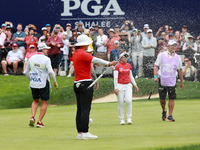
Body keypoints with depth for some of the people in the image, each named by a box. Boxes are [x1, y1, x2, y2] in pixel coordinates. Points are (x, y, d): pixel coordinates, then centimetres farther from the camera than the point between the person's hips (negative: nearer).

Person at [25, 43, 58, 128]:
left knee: (35, 101, 20)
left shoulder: (31, 58, 5)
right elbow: (50, 71, -22)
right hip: (43, 84, -5)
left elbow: (26, 72, 11)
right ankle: (39, 122, 2)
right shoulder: (46, 59, -11)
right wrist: (55, 81, -11)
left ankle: (32, 117, -1)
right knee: (44, 102, 6)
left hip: (33, 84, 5)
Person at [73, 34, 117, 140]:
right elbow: (94, 60, -28)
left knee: (80, 109, 8)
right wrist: (108, 63, -38)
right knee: (85, 109, -9)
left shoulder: (75, 54, 14)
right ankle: (85, 133, -12)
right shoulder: (83, 54, -13)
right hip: (86, 83, -9)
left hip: (77, 83, 9)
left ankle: (80, 133, 7)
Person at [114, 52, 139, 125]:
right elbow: (115, 77, -7)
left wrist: (135, 85, 19)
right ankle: (121, 119, 7)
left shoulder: (128, 65, 11)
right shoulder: (117, 66, -3)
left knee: (129, 101, -12)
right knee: (121, 103, -1)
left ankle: (129, 118, -5)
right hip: (120, 86, -3)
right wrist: (116, 88, -15)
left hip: (128, 86, 3)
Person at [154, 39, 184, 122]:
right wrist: (155, 76, -9)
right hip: (162, 80, -1)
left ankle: (170, 115, -1)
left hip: (172, 81, 1)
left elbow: (180, 70, 15)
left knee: (172, 98, -6)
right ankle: (164, 111, 28)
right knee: (162, 98, 2)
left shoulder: (177, 57, 7)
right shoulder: (161, 55, 2)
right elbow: (156, 66, 4)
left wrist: (182, 81, 16)